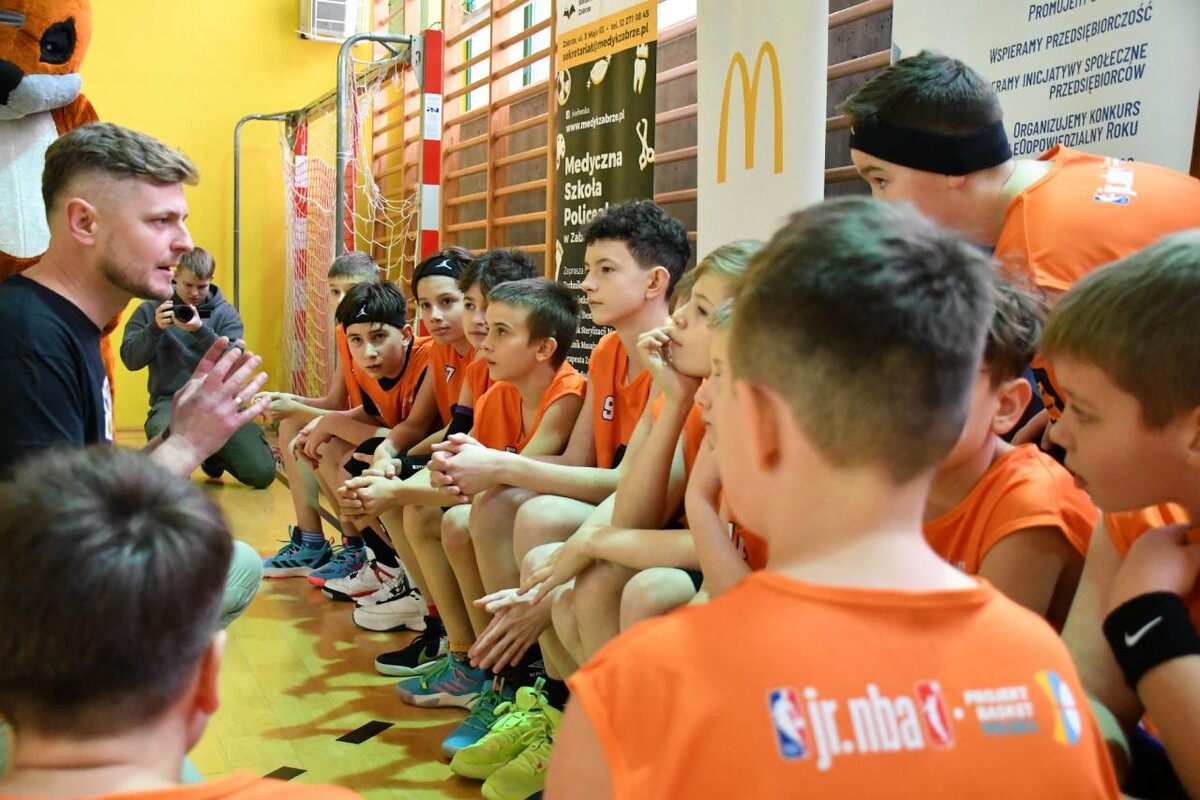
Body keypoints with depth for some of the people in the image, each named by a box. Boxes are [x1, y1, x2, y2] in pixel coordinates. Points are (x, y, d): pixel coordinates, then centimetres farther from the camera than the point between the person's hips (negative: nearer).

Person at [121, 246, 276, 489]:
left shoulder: (226, 313, 8)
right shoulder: (151, 309, 8)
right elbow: (131, 359, 0)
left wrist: (201, 330, -22)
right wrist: (155, 328, -17)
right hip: (172, 400, -1)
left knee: (262, 473, -16)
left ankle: (213, 454, 19)